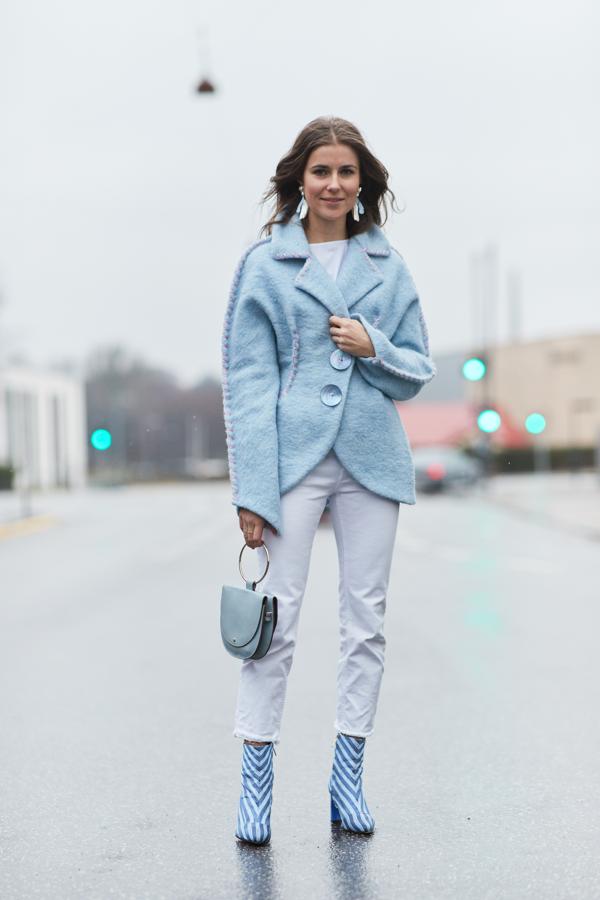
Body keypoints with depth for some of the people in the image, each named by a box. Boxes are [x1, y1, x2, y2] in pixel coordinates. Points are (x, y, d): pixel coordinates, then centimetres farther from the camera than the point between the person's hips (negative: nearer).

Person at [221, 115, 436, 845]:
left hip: (371, 456, 3)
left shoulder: (386, 265, 10)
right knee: (276, 617, -4)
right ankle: (255, 781, 6)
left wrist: (373, 346, -9)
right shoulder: (264, 263, 2)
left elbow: (419, 369, 13)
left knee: (366, 620, 6)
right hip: (293, 455, -3)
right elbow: (245, 381, -3)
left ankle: (348, 777, 18)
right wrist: (251, 489, -10)